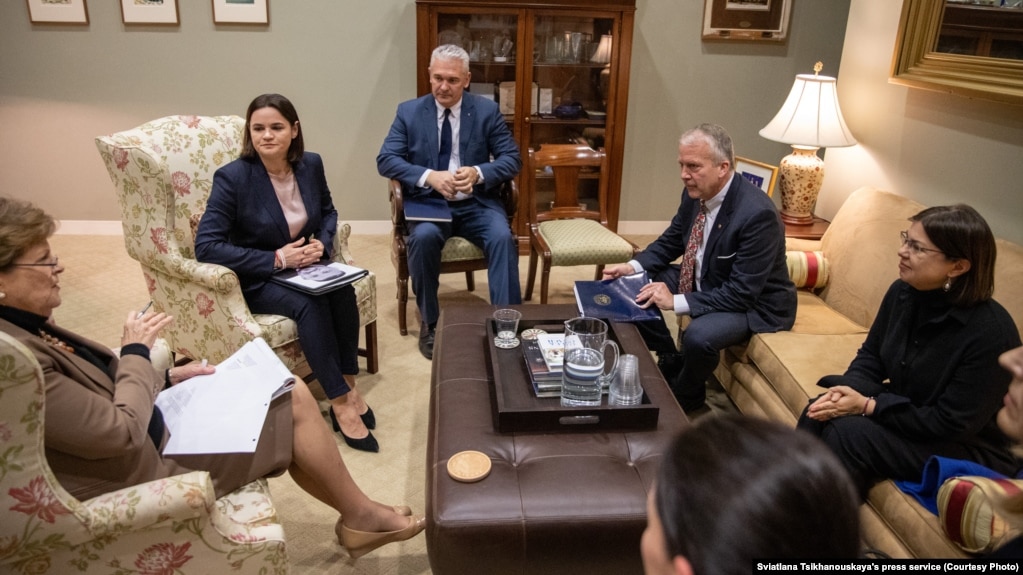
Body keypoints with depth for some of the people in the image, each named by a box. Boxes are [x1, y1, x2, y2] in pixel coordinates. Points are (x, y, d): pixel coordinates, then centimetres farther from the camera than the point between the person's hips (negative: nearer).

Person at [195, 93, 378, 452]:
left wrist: (322, 242, -7)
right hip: (257, 280, -4)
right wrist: (276, 259, -24)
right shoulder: (232, 177, -17)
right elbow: (206, 247, -21)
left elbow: (328, 211, 17)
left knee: (342, 290, -27)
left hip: (304, 268, 5)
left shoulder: (311, 164, -2)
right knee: (309, 304, -32)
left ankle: (348, 386, -16)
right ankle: (341, 402, -24)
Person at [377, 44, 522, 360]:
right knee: (423, 237, -32)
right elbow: (385, 160, -4)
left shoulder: (487, 110, 2)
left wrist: (478, 173, -22)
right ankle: (429, 322, -12)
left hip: (476, 203, 1)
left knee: (503, 237, -29)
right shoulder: (409, 111, 3)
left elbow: (512, 159, -1)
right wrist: (429, 176, -22)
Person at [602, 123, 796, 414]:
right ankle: (671, 362, 18)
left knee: (698, 335, -33)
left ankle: (686, 401, 0)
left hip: (755, 302, -8)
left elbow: (742, 293, -31)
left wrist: (677, 302, -33)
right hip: (705, 280, 8)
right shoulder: (695, 193, -9)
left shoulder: (757, 214, -31)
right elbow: (671, 240, 8)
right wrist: (634, 266, -10)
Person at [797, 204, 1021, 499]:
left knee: (848, 432, -28)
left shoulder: (991, 332, -26)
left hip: (969, 449, -6)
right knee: (819, 412, -19)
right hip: (902, 413, 6)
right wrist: (849, 390, -16)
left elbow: (952, 424, -24)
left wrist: (868, 406, -24)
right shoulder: (902, 292, -5)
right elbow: (870, 356, 6)